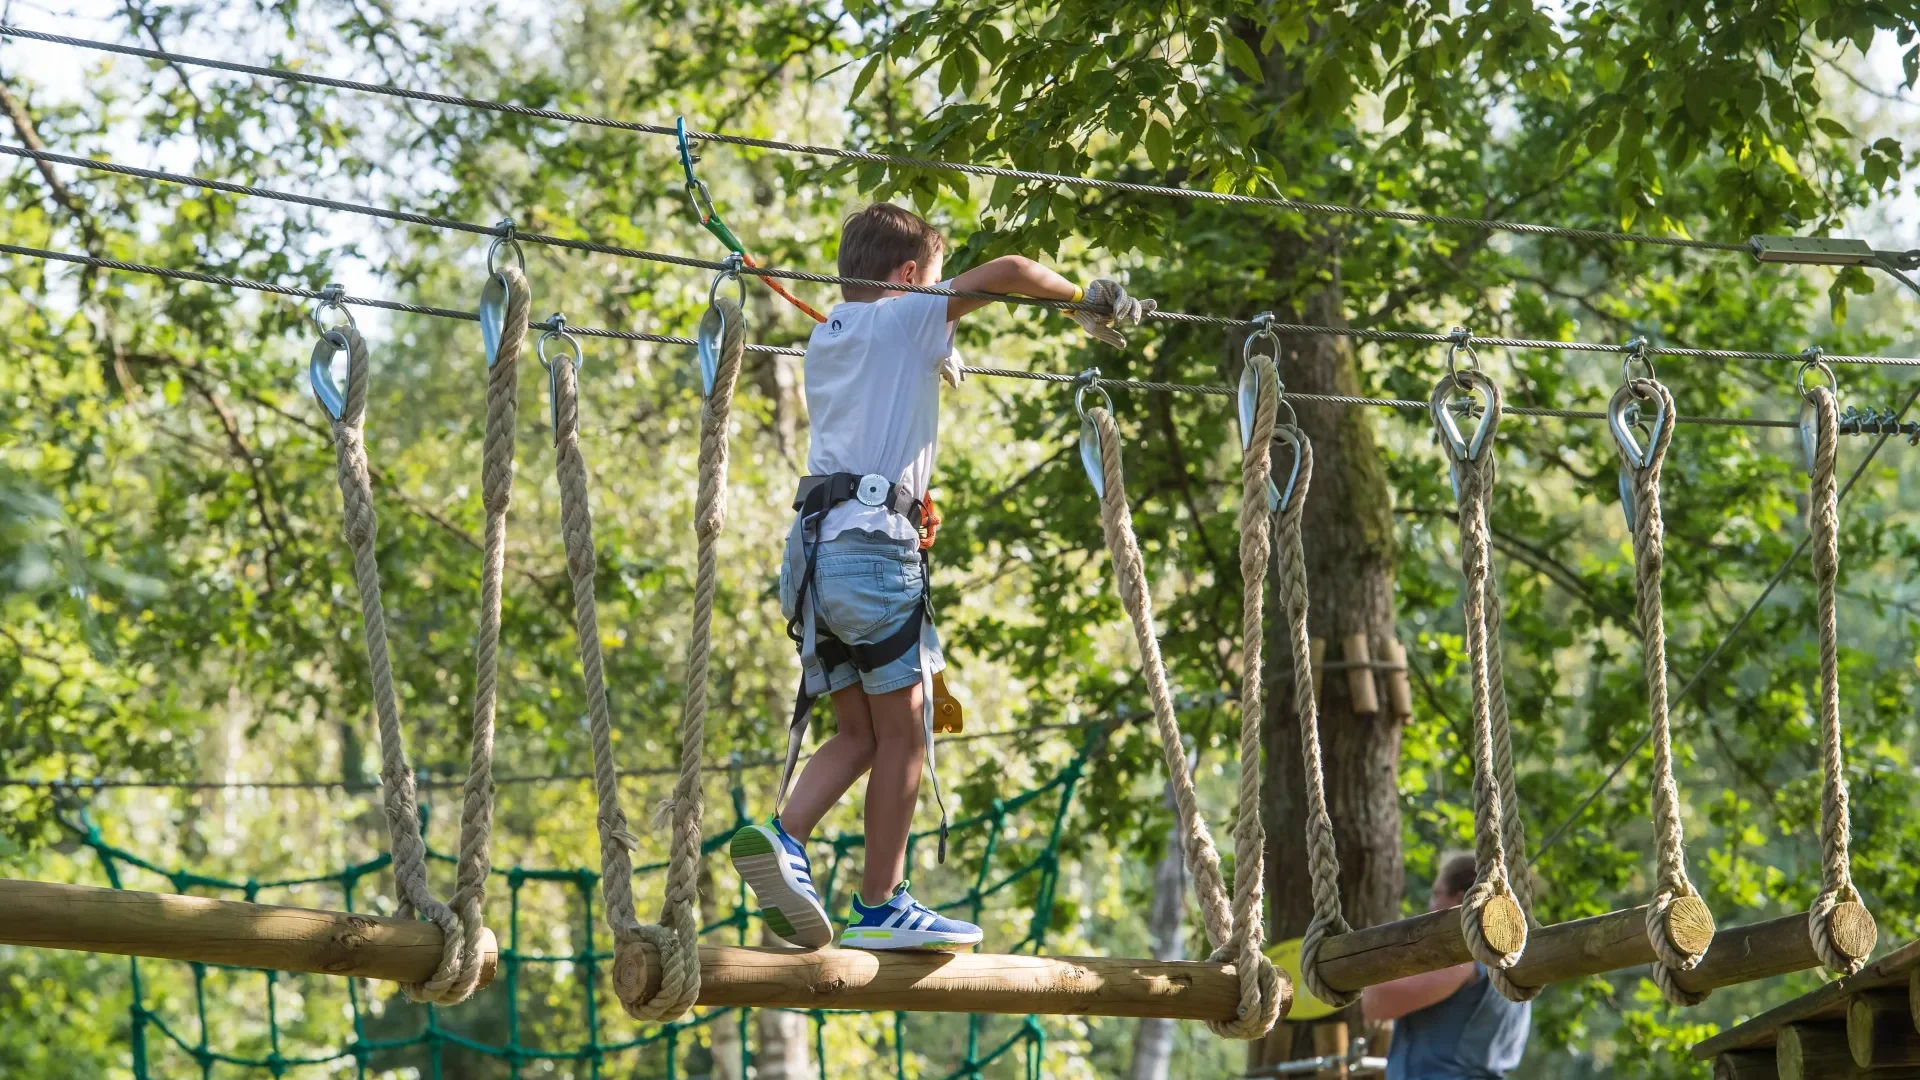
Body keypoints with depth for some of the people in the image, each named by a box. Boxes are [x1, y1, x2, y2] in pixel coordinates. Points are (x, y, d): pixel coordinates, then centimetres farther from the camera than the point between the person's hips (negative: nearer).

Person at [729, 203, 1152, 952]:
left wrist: (931, 365, 50)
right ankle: (880, 906, -3)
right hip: (875, 542, -8)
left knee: (859, 730, 10)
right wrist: (1090, 302, 6)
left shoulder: (825, 340, 22)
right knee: (902, 728, -2)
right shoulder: (901, 320, 1)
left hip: (817, 546, 8)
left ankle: (783, 836, -11)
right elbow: (1007, 272, -7)